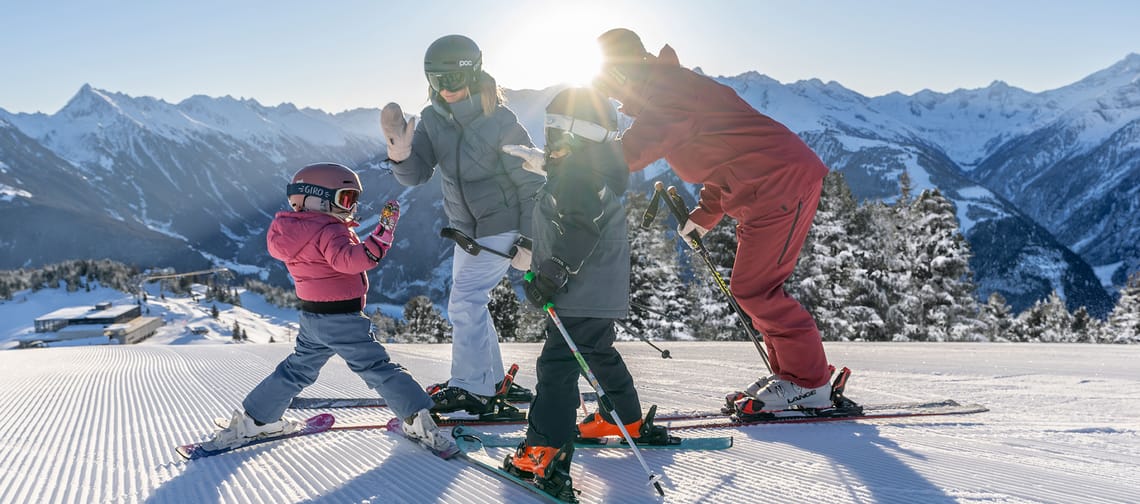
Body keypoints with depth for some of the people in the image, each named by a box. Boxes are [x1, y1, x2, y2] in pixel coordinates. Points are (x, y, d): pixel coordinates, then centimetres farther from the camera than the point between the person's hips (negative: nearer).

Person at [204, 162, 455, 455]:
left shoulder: (293, 231, 10)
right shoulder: (329, 231, -18)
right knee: (377, 368, -4)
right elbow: (349, 260, -34)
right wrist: (384, 231, -37)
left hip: (311, 317, 8)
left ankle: (251, 421, 25)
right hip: (342, 320, -8)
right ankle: (418, 422, -4)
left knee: (296, 370, 21)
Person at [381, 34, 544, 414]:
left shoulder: (501, 123, -20)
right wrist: (401, 153, -32)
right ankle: (493, 382, 25)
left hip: (502, 225, -7)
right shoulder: (433, 120, -5)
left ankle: (471, 388, -3)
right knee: (467, 302, 12)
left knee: (465, 299, -14)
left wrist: (528, 242, -15)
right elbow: (415, 175, -9)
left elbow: (532, 185, -14)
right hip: (466, 227, 7)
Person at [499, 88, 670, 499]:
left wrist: (549, 276, -25)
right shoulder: (595, 169, 16)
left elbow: (578, 233, -26)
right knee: (599, 353, 25)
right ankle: (628, 421, 39)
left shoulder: (576, 173, -16)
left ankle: (545, 457, -13)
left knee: (557, 364, -11)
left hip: (583, 295, -11)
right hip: (604, 293, 11)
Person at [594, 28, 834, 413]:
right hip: (767, 187, 11)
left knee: (753, 289, -10)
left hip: (784, 182, -10)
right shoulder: (669, 89, 19)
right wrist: (705, 214, 19)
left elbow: (629, 155, -26)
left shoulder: (669, 90, -13)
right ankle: (787, 372, 19)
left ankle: (809, 384, 0)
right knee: (754, 287, 12)